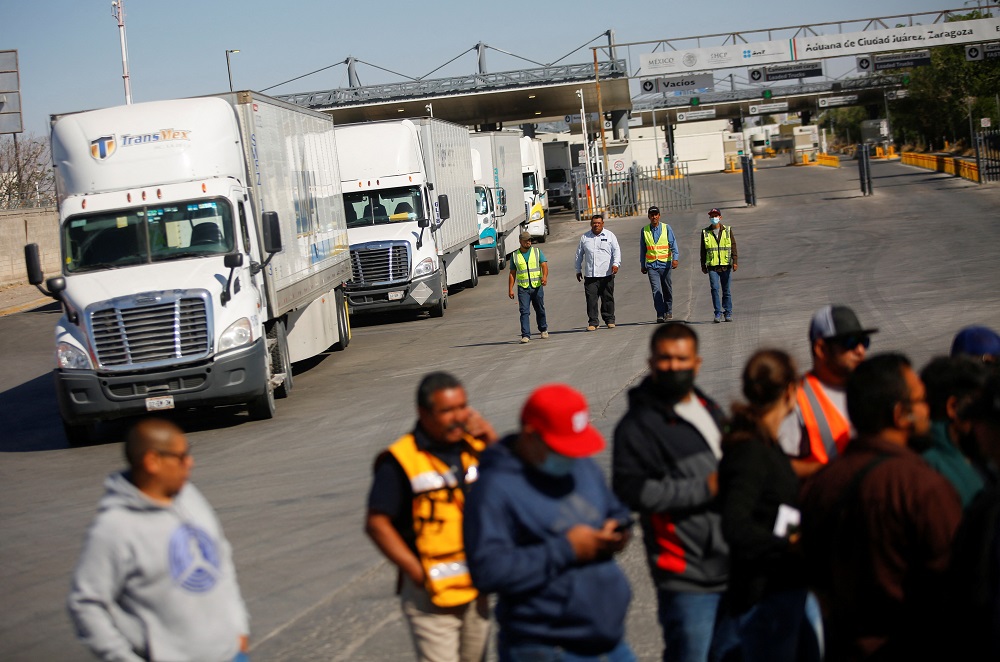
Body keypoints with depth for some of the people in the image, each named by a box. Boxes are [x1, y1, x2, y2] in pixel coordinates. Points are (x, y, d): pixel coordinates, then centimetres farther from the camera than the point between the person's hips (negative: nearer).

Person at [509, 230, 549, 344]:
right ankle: (525, 335, -13)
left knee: (540, 310, 12)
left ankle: (543, 329, 34)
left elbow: (544, 265, -6)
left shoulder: (537, 251, 4)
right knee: (524, 311, -10)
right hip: (523, 288, 0)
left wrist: (545, 276, -26)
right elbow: (512, 273, 10)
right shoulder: (515, 255, 7)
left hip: (537, 286, 0)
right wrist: (510, 289, 4)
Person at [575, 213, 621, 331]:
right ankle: (593, 322, -3)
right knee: (591, 299, -6)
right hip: (590, 275, 1)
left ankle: (609, 320, 17)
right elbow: (579, 254, 18)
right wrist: (578, 270, 16)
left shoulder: (609, 235, 7)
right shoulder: (585, 237, 12)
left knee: (608, 298, 5)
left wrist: (616, 264, -15)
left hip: (606, 274, -1)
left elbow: (616, 250, 1)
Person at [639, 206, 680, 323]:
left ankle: (668, 311, 27)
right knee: (656, 290, -11)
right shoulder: (644, 230, 6)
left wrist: (675, 258, -19)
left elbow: (673, 244, -5)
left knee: (667, 290, 10)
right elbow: (642, 248, 14)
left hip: (665, 264, 0)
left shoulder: (667, 228, 1)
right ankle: (660, 314, -14)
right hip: (651, 265, 0)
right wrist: (642, 264, 15)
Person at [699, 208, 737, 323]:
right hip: (712, 266, 0)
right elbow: (703, 250, 13)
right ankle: (718, 313, -7)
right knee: (715, 288, -12)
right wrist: (703, 265, 11)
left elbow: (733, 246, 4)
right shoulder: (705, 233, 8)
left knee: (726, 290, 5)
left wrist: (734, 261, -5)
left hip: (726, 266, 0)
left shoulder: (727, 230, 7)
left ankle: (728, 313, 15)